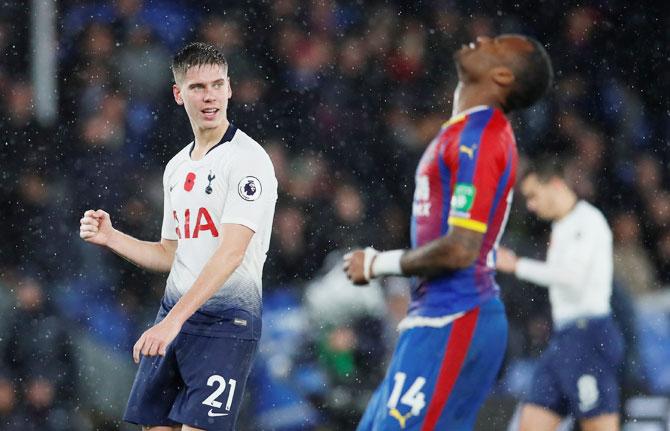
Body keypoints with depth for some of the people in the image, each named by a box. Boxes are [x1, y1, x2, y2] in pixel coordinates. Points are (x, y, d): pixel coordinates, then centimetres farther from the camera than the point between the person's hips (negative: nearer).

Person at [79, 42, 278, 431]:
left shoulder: (248, 158, -10)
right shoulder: (177, 168, 16)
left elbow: (231, 252, -20)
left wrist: (175, 320, -27)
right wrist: (110, 237, 7)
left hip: (225, 322, -8)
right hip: (172, 317, 8)